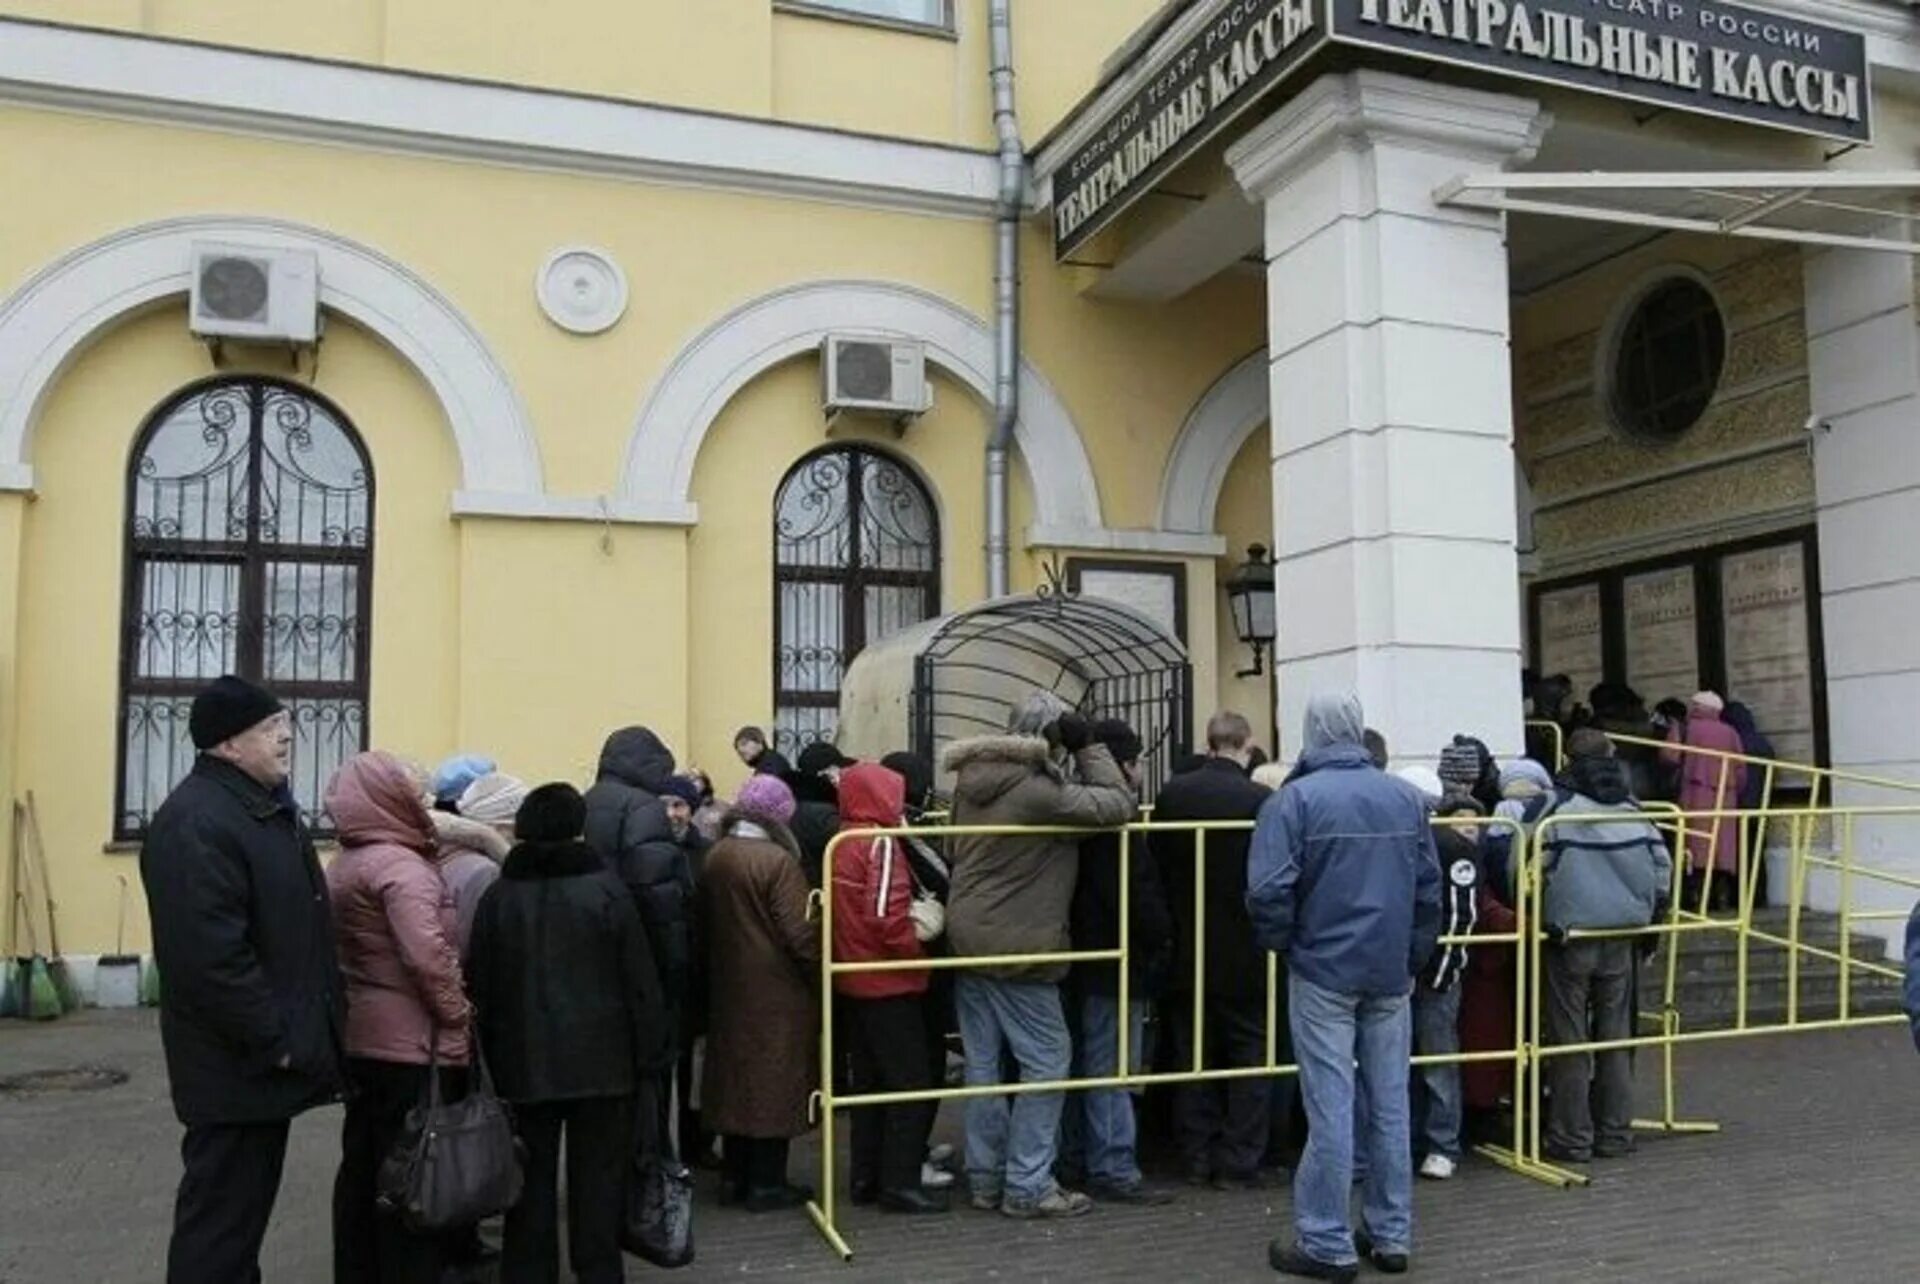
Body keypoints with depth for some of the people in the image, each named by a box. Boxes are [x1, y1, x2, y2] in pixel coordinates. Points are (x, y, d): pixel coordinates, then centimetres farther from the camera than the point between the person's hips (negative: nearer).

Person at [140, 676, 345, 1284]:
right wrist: (275, 1040, -22)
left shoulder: (267, 807, 13)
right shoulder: (196, 822, -21)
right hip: (240, 1064, -10)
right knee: (222, 1216, 0)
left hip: (268, 1053, 10)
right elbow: (210, 956, -29)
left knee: (244, 1208, 20)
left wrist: (294, 1033, 18)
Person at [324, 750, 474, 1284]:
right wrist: (458, 1021, -15)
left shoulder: (342, 866, 12)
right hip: (412, 1043, -9)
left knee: (364, 1166, 17)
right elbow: (428, 957, -26)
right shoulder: (400, 866, -18)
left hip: (360, 1038, 9)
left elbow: (340, 950, 16)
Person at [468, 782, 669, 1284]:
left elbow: (482, 989, 6)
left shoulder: (497, 896, 1)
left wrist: (494, 1059, 13)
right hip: (600, 1060, -2)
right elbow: (640, 980, -8)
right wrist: (653, 1054, 0)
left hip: (524, 1062, 2)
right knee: (598, 1181, 6)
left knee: (531, 1183, 11)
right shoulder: (605, 888, -8)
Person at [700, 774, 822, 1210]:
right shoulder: (777, 861, -18)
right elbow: (800, 932, -19)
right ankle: (766, 1183, 9)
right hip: (776, 993, -7)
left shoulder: (715, 857, 2)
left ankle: (734, 1176, 24)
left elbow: (705, 923, 9)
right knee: (774, 1082, 3)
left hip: (728, 990, 7)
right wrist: (820, 978, -6)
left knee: (735, 1077, 15)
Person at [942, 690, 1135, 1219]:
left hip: (968, 940, 8)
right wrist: (1087, 746, -8)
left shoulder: (972, 779, 6)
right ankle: (1027, 1186, 5)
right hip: (1016, 949, -8)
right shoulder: (1037, 791, -19)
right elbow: (1120, 806, -17)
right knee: (1046, 1062, 2)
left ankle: (985, 1178, 21)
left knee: (983, 1062, 13)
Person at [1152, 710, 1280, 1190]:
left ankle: (1197, 1158, 19)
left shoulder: (1172, 794, -5)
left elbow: (1158, 866, 1)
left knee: (1193, 1054, 13)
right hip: (1246, 954, -3)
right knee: (1250, 1053, 9)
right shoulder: (1262, 801, -15)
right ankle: (1238, 1161, 12)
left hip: (1189, 951, 3)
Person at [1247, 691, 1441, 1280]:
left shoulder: (1294, 799, -10)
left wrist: (1280, 944, 1)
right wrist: (1412, 956, 16)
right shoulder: (1406, 798, 6)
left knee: (1330, 1108, -1)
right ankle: (1391, 1235, 20)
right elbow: (1430, 888, 8)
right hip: (1391, 973, 5)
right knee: (1390, 1104, 11)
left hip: (1323, 972, -4)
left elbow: (1269, 890, -17)